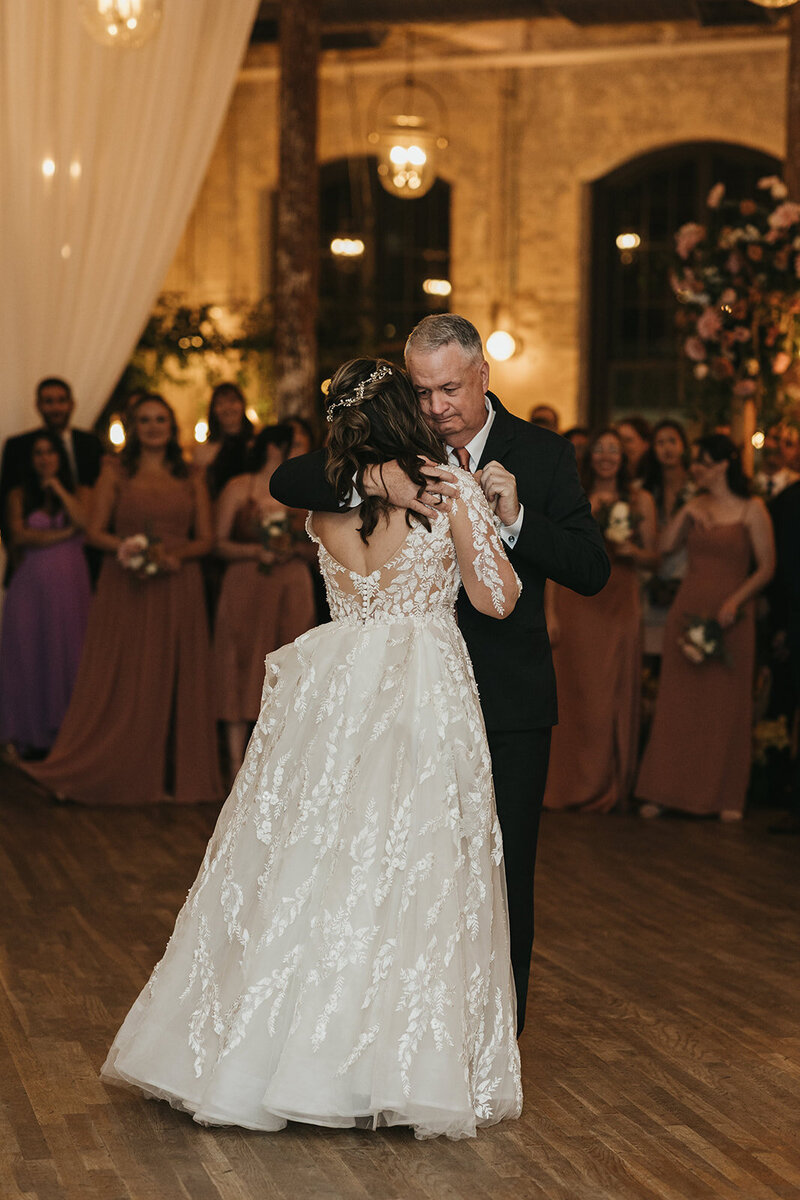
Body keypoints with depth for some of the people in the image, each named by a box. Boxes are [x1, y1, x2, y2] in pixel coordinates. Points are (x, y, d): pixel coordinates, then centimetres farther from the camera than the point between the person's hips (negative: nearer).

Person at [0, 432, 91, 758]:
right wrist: (66, 533, -4)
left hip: (71, 584, 0)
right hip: (32, 584, 0)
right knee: (30, 656, -1)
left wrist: (58, 488, -4)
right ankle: (33, 736, 3)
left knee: (68, 656, -2)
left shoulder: (77, 493, 10)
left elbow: (85, 523, -8)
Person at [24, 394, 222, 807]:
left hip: (177, 591, 2)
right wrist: (130, 549, -16)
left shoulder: (191, 479, 10)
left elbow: (205, 539, 7)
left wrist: (174, 554, -12)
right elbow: (96, 531, 0)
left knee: (175, 684, 2)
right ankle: (116, 775, 1)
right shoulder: (116, 473, 6)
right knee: (120, 684, -3)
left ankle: (171, 776, 8)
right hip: (125, 591, -2)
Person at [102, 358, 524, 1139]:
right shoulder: (453, 488, -6)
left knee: (306, 869, 9)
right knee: (410, 879, 0)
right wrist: (495, 516, 11)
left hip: (335, 690, 3)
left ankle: (264, 1053, 15)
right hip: (425, 700, -3)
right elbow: (496, 600, -3)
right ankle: (408, 1065, 3)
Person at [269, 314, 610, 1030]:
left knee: (504, 881, 6)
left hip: (509, 704, -1)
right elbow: (288, 482, -10)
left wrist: (516, 519, -23)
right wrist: (381, 481, -27)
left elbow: (593, 570, -6)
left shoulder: (542, 455, -1)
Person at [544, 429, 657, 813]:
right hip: (576, 603, -1)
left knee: (615, 693, 2)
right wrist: (550, 613, -6)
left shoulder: (640, 501, 9)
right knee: (574, 691, -1)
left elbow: (652, 557, 13)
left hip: (619, 604, 1)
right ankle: (572, 785, 7)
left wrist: (633, 551, -10)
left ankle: (608, 787, 12)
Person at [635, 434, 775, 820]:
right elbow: (665, 545, 3)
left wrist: (736, 601, -15)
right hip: (688, 611, 4)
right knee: (678, 701, 3)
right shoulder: (696, 507, 11)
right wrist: (685, 513, -6)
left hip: (730, 618, -4)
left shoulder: (751, 509, -3)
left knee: (728, 705, 0)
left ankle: (726, 797, 8)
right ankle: (666, 791, 7)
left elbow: (766, 567, -5)